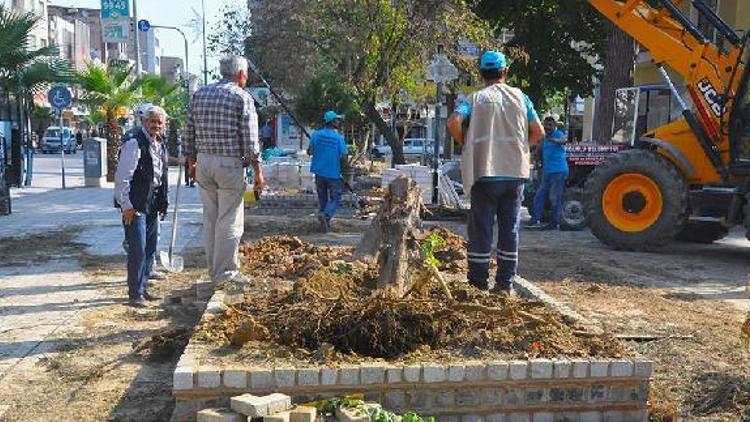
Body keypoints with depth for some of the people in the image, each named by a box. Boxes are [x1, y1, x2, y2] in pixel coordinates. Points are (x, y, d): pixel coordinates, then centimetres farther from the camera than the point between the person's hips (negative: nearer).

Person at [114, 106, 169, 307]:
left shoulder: (160, 143, 12)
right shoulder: (134, 142, -15)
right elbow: (123, 176, -17)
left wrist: (162, 203, 16)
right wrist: (126, 205, -18)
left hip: (152, 204, 9)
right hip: (135, 204, -9)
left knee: (150, 249, 15)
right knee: (138, 250, -6)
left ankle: (143, 288, 27)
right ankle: (135, 293, 4)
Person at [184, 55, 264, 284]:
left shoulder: (200, 94, 11)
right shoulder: (242, 98, -6)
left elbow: (189, 132, 12)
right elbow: (250, 141, -9)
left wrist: (191, 162, 21)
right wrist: (258, 171, -3)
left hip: (203, 162, 6)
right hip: (230, 164, -6)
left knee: (210, 219, 13)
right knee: (229, 222, 0)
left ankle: (214, 270, 21)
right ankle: (226, 273, 4)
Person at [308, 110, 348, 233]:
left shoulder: (316, 134, -3)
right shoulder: (339, 138, -11)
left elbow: (310, 151, -6)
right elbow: (344, 157, -13)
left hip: (319, 172, 4)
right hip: (334, 173, -4)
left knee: (322, 199, 16)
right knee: (335, 199, 4)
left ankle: (325, 223, 20)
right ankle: (326, 215, -21)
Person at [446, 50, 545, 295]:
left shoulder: (476, 98, 1)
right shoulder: (520, 97, 7)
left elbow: (454, 123, -14)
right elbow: (538, 132, 3)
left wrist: (465, 144, 3)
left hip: (485, 173, -2)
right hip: (515, 173, 2)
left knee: (481, 229, 4)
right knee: (510, 228, 9)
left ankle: (478, 284, 7)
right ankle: (505, 284, 13)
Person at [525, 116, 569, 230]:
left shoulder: (558, 134, -9)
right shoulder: (545, 137, 16)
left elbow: (564, 139, -34)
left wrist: (555, 140, -54)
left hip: (558, 171, -9)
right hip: (547, 171, 9)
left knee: (555, 198, -5)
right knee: (540, 195, 8)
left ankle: (554, 223, 2)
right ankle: (535, 220, 11)